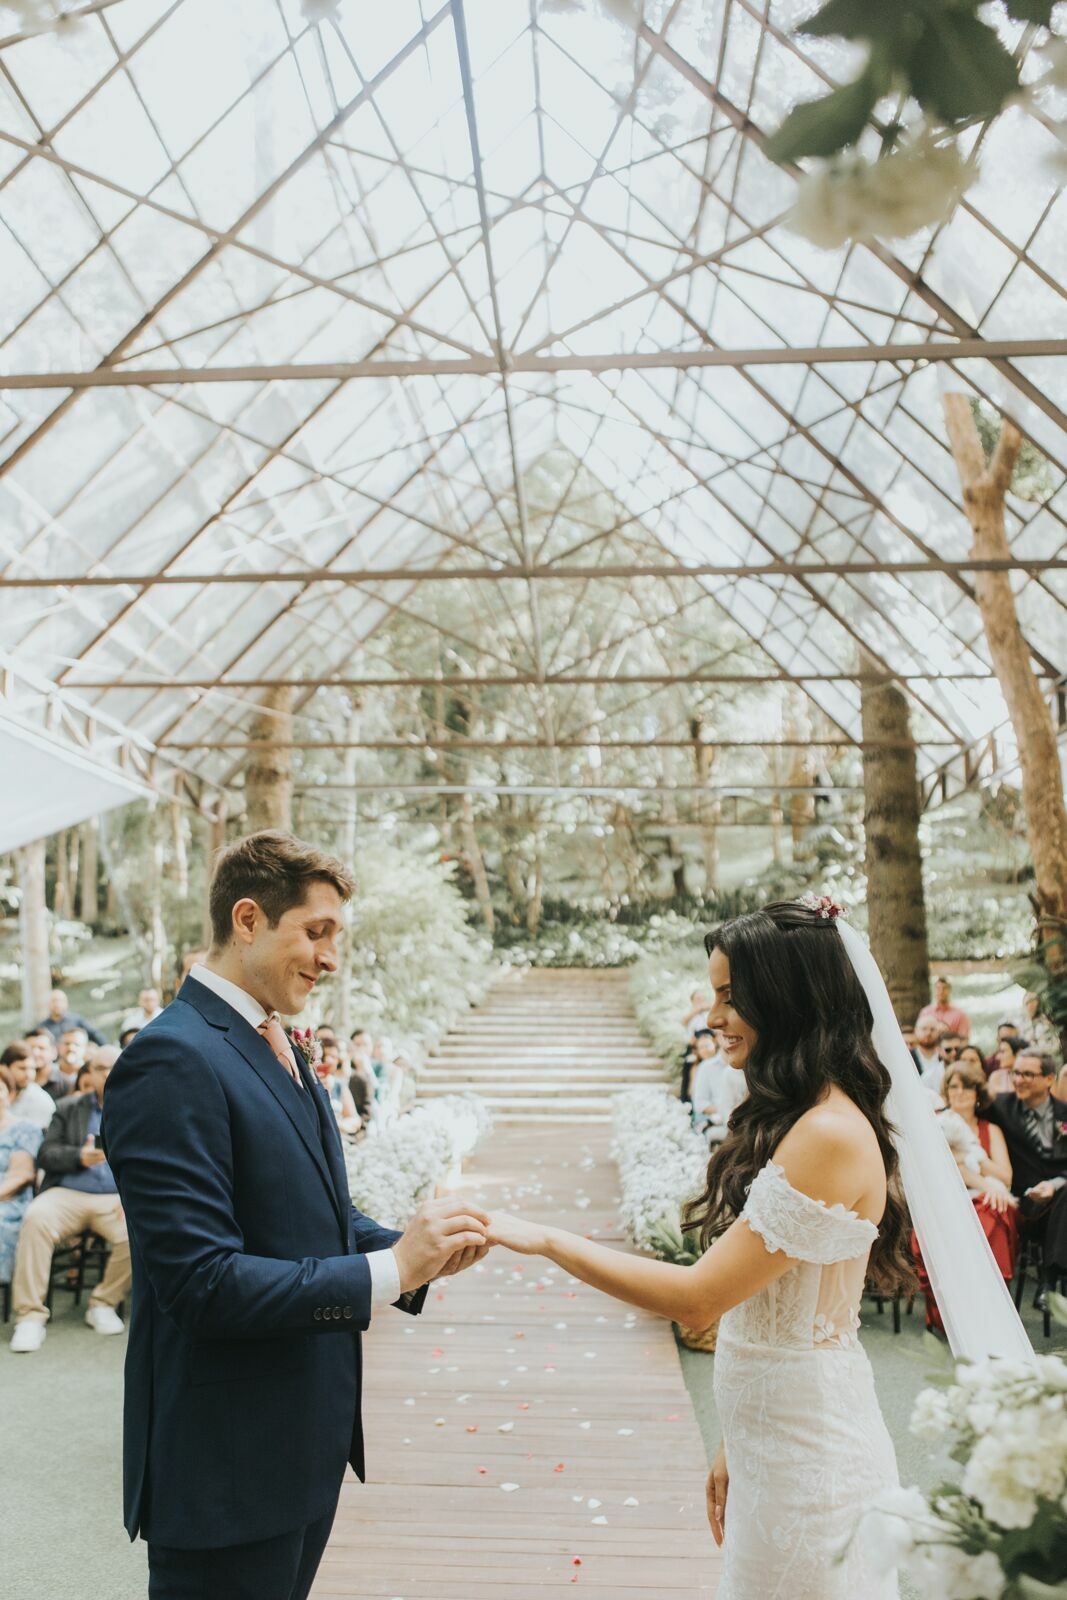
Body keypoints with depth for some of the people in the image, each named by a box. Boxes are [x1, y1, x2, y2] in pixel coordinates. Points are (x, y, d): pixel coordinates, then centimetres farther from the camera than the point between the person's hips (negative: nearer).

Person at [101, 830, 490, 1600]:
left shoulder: (278, 1049, 8)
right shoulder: (173, 1061, -22)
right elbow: (202, 1283, -26)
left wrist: (423, 1249, -7)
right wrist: (389, 1269, -25)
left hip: (309, 1437, 9)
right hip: (227, 1460, -9)